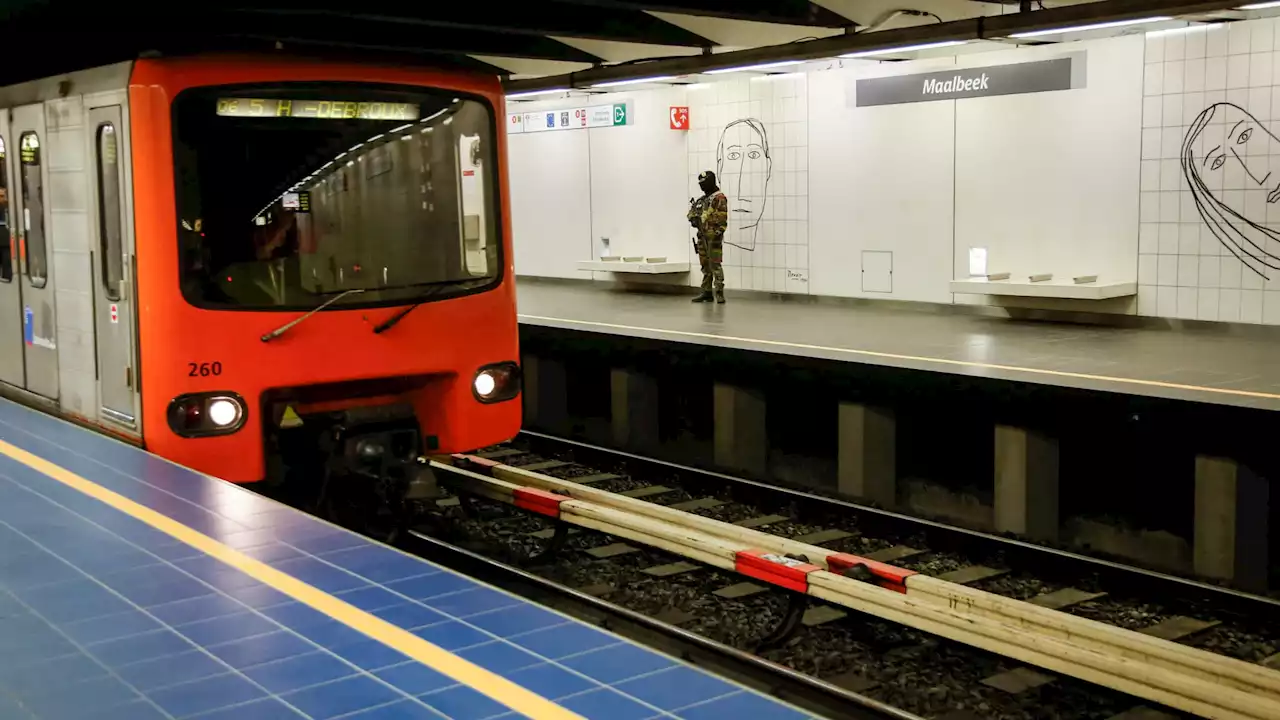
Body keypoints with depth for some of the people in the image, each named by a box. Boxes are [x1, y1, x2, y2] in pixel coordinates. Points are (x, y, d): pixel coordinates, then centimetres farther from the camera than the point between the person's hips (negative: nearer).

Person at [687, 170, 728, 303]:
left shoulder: (719, 198, -8)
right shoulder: (703, 199, 18)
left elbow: (722, 218, -16)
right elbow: (692, 212, 19)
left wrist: (718, 234, -23)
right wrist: (693, 218, -4)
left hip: (713, 236, -8)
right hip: (702, 236, 8)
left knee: (715, 265, -11)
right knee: (705, 266, 10)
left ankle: (719, 293, -12)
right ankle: (706, 292, 13)